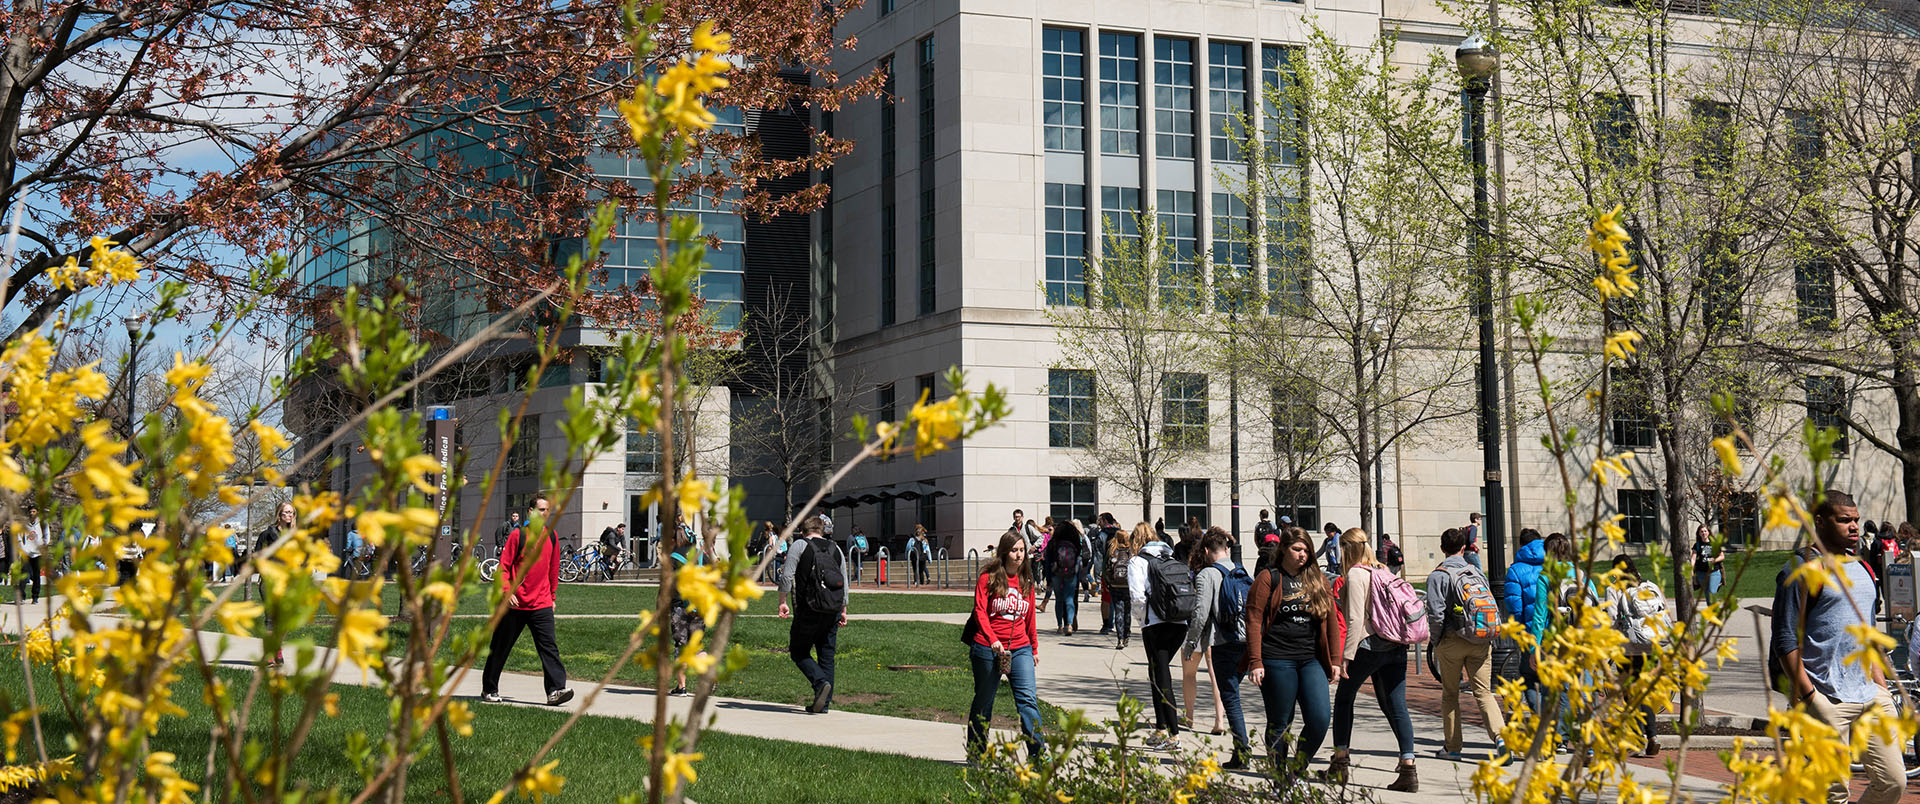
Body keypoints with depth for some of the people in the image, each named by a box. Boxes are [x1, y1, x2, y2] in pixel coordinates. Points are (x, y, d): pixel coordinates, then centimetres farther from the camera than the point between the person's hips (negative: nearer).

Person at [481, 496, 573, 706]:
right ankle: (489, 689, 22)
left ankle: (555, 690, -18)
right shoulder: (518, 535, -5)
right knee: (500, 648, 8)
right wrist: (507, 591, -17)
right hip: (515, 604, -3)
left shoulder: (552, 537, 8)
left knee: (549, 646, -11)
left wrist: (551, 597, 20)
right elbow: (503, 566, -6)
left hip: (541, 605, 3)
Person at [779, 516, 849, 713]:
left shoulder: (799, 546, 3)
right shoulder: (835, 549, 16)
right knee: (827, 655, 10)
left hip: (809, 609, -4)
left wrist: (783, 602, -4)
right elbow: (845, 582, 18)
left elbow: (787, 576, -8)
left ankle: (821, 682, -17)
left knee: (799, 652, 6)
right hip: (833, 610, 4)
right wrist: (843, 610, 23)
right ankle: (824, 702, 8)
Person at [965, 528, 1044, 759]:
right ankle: (975, 753, 23)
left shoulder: (1026, 583, 11)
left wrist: (1035, 649, 21)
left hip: (1020, 649, 3)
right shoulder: (988, 578, -4)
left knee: (1027, 697, -10)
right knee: (984, 701, 8)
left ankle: (1037, 752, -11)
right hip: (988, 648, -3)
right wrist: (993, 640, -23)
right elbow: (980, 612, -11)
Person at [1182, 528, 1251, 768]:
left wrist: (1190, 645, -3)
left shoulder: (1207, 574, -5)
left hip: (1225, 643, -6)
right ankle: (1242, 749, 14)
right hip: (1247, 641, 6)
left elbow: (1201, 614, -11)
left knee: (1230, 697, -3)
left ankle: (1242, 753, -8)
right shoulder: (1242, 574, 14)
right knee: (1232, 692, 16)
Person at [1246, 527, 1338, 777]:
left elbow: (1331, 619, 14)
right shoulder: (1268, 578, 0)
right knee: (1280, 723, 3)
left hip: (1311, 661, 4)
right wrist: (1256, 662, -11)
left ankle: (1297, 769, 12)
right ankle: (1280, 778, 16)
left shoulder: (1318, 579, 13)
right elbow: (1254, 620, -4)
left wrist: (1335, 659, 8)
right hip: (1277, 661, -4)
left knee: (1320, 718, -8)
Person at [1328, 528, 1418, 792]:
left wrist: (1346, 657, -14)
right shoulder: (1383, 571, 15)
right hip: (1395, 648, 6)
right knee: (1396, 707, 3)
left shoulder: (1355, 574, -7)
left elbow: (1356, 619, -14)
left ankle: (1340, 762, 14)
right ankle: (1408, 768, -7)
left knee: (1343, 698, 12)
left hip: (1369, 646, -6)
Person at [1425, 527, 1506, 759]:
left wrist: (1436, 644, 0)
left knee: (1450, 693, 10)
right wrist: (1489, 639, 17)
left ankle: (1452, 747, 13)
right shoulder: (1476, 572, 9)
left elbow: (1436, 614, -12)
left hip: (1453, 641, -3)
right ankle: (1501, 735, -18)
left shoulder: (1438, 575, -6)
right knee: (1483, 692, 3)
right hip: (1481, 643, 3)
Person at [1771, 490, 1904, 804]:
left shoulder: (1860, 569, 17)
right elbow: (1785, 640, -12)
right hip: (1827, 700, -7)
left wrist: (1881, 687, 17)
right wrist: (1810, 696, -16)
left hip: (1871, 697, 7)